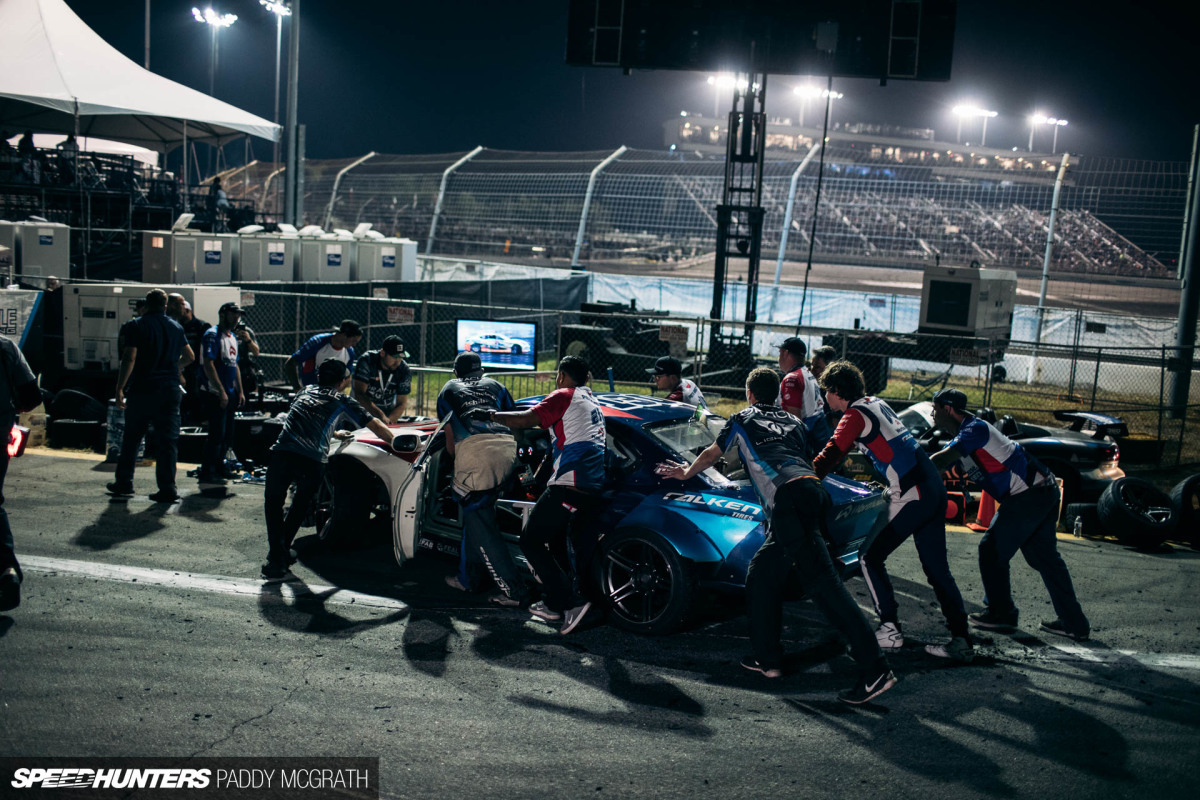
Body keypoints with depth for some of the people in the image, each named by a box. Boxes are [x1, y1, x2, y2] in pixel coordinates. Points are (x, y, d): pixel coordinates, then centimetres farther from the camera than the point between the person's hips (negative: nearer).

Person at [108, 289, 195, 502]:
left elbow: (129, 359, -12)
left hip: (142, 390, -3)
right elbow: (189, 357, 20)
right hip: (170, 391, 3)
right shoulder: (176, 327, 10)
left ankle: (124, 483, 19)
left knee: (131, 438, 11)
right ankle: (167, 489, -1)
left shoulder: (138, 326, -5)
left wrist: (120, 389, -8)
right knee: (168, 440, 3)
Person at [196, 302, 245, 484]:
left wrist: (240, 392, 18)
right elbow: (208, 365, -19)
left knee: (228, 433, 13)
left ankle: (219, 466, 24)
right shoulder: (213, 335, -11)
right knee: (217, 433, -10)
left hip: (229, 394, 9)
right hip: (214, 393, -9)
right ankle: (206, 471, -3)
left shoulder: (232, 337, 18)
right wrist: (221, 392, -23)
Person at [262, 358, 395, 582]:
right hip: (314, 461, -2)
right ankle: (282, 552, 23)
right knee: (301, 505, 22)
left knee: (273, 503, 16)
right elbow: (374, 425, 18)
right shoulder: (342, 400, 19)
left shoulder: (306, 391, 32)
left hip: (283, 452, 2)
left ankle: (277, 560, 4)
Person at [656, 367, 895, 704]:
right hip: (815, 491, 7)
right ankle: (767, 658, 18)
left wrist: (686, 472, 54)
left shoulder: (743, 420, 22)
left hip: (789, 496, -7)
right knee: (761, 573, 18)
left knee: (822, 581, -14)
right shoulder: (793, 422, 33)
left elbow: (711, 454, 35)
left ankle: (874, 669, -21)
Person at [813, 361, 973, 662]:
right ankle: (962, 640, 8)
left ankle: (890, 631, 4)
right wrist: (821, 466, 30)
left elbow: (832, 454, -14)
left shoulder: (855, 415, -8)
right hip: (934, 489, 9)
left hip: (911, 495, -9)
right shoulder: (876, 403, 19)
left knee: (871, 558, 4)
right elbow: (843, 449, 29)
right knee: (937, 568, 10)